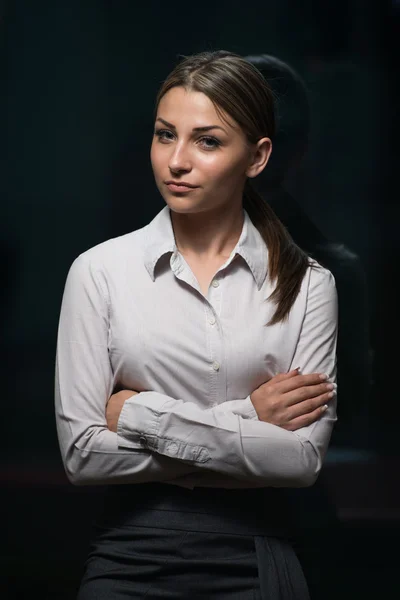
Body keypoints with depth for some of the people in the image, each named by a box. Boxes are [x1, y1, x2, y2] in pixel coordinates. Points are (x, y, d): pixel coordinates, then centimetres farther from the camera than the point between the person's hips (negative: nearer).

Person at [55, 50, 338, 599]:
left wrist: (144, 413, -15)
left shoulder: (307, 284, -4)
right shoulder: (100, 271, -5)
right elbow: (82, 453, -10)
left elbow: (304, 458, -12)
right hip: (131, 556, 0)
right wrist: (244, 421, -13)